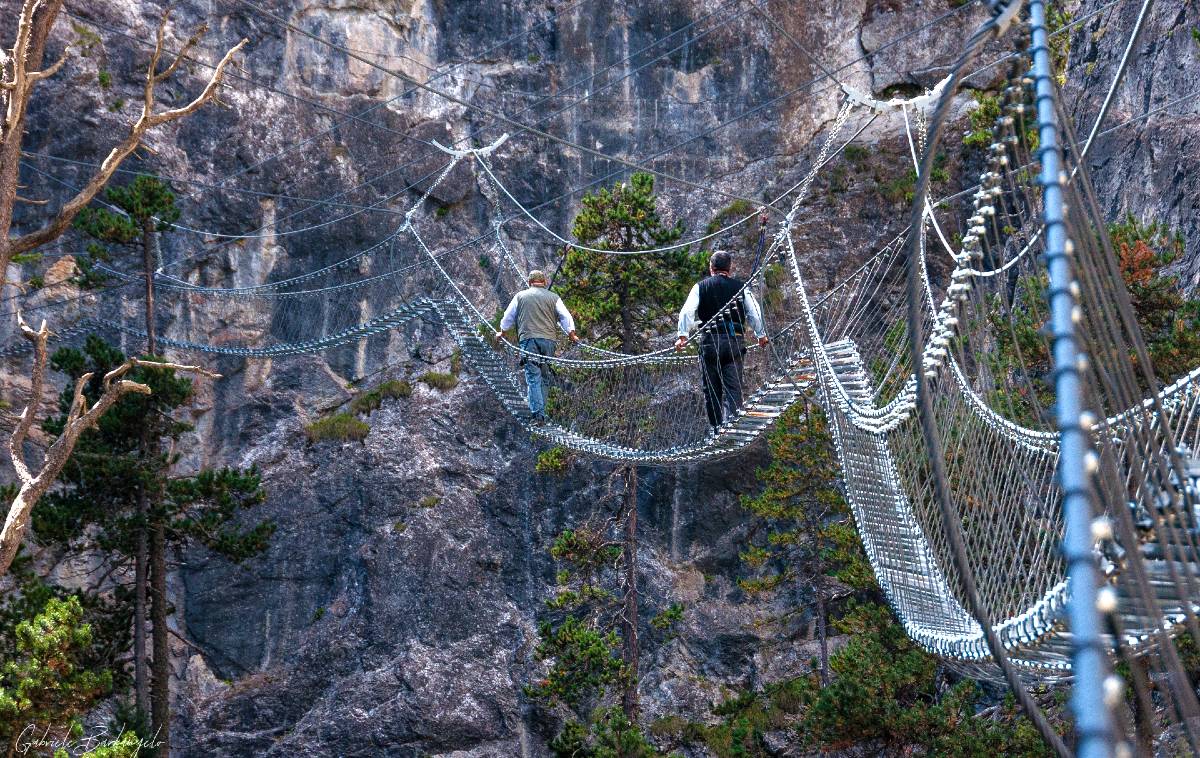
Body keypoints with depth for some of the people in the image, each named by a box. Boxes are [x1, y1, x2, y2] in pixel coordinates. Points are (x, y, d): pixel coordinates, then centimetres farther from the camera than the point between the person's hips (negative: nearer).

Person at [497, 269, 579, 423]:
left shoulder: (520, 296, 13)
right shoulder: (554, 298, 13)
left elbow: (508, 317, 20)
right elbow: (566, 318, 10)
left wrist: (502, 333, 36)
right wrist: (572, 336, 23)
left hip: (528, 340, -2)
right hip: (548, 340, 2)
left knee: (533, 378, -7)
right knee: (544, 378, 10)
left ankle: (538, 415, -18)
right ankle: (542, 413, 11)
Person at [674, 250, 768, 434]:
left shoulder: (701, 287, 6)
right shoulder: (741, 286, 8)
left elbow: (687, 311, -4)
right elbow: (755, 313, 10)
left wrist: (683, 336, -2)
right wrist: (761, 335, 23)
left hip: (710, 341, 0)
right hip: (736, 341, 1)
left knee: (711, 388, 9)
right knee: (733, 387, -2)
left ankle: (717, 428, 13)